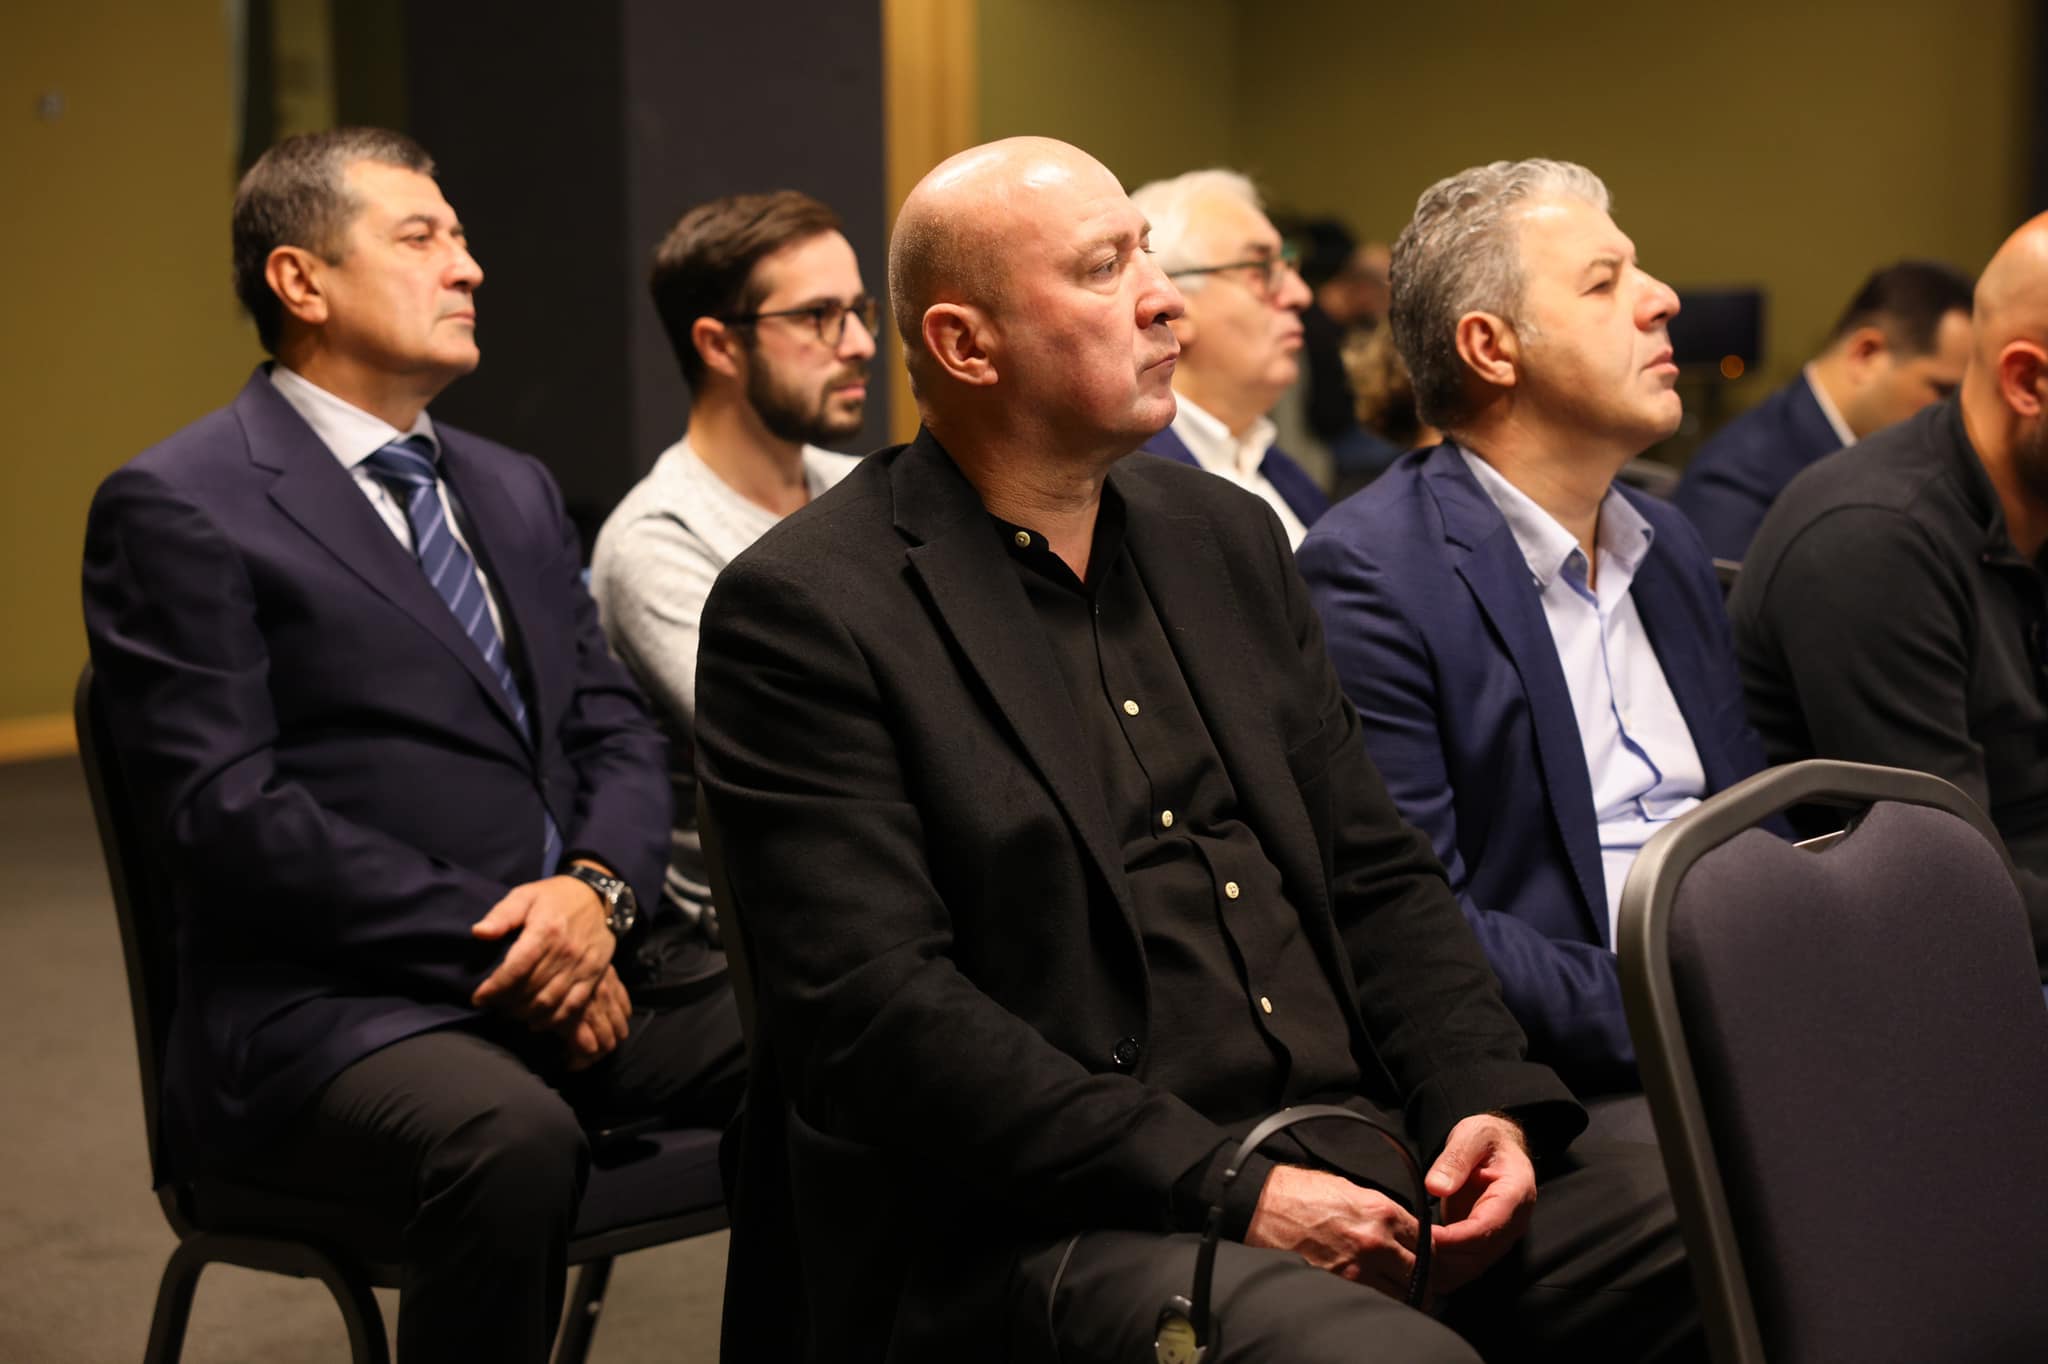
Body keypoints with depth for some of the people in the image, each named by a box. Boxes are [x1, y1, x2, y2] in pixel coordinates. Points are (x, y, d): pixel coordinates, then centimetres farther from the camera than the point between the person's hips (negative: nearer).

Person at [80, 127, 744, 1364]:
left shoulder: (517, 493, 20)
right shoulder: (177, 507, -3)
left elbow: (616, 732, 15)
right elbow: (229, 811, -12)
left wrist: (597, 889, -7)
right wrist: (502, 937, -15)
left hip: (577, 970, 7)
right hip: (327, 1008, -6)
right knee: (512, 1137, -37)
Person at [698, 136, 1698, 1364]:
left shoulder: (1229, 535, 16)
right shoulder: (801, 612, -5)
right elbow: (880, 1009, -14)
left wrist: (1491, 1102, -1)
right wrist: (1227, 1190, -18)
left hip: (1365, 1169, 7)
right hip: (1059, 1224, -7)